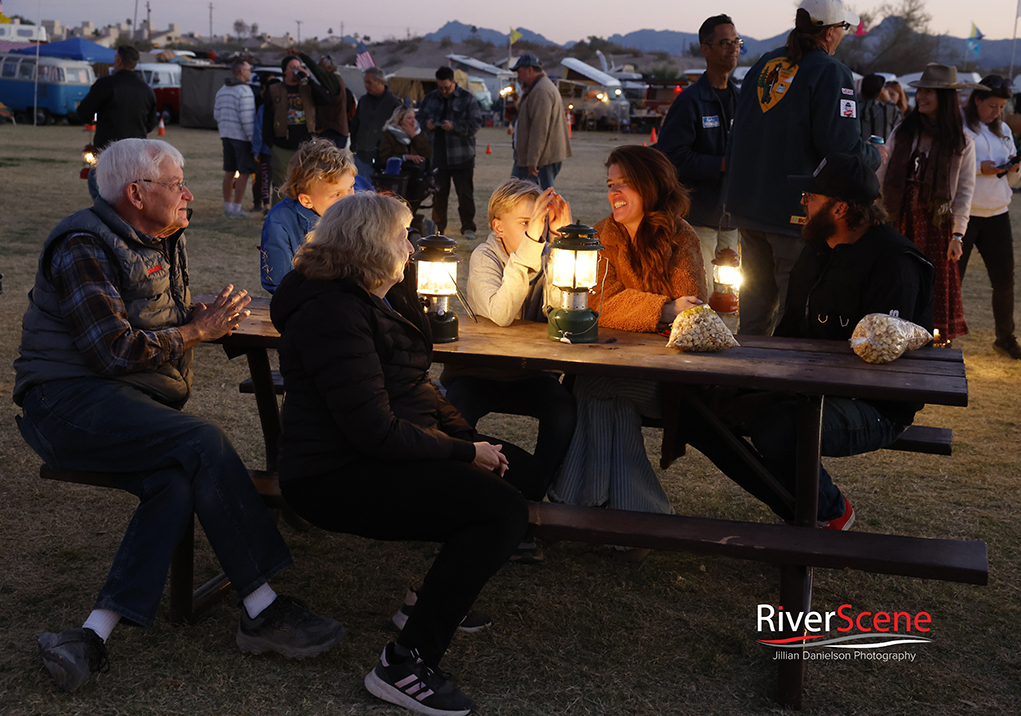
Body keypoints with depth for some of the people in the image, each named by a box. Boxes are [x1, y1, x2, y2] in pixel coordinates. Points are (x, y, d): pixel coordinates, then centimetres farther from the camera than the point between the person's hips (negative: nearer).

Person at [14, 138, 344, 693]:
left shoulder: (162, 242, 19)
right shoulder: (84, 248, -9)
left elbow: (170, 318, 31)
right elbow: (116, 351, -18)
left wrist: (212, 315, 7)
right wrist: (199, 329, -7)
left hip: (137, 402, 8)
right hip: (68, 401, -8)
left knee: (177, 485, -25)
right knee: (203, 444, -30)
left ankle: (95, 633, -30)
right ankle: (262, 611, -26)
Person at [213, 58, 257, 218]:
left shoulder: (222, 90, 14)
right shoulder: (244, 91, -13)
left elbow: (217, 114, 18)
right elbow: (247, 118, -19)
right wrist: (254, 139, -16)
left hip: (227, 135, 9)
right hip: (242, 137, -9)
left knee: (229, 171, 13)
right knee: (243, 173, -4)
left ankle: (227, 207, 18)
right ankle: (236, 210, -4)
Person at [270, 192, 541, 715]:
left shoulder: (386, 298, 13)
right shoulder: (333, 315, -20)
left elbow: (416, 389, 19)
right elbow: (376, 431, -25)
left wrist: (469, 437, 3)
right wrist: (465, 453, -16)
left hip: (381, 456, 10)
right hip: (336, 477, -10)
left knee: (523, 471, 9)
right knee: (503, 509, -23)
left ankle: (440, 598, 18)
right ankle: (406, 664, -16)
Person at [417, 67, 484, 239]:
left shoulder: (467, 99, -1)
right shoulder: (430, 98, 12)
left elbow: (475, 123, -8)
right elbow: (419, 118, 18)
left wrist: (454, 126, -20)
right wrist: (426, 124, -6)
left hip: (462, 157, -3)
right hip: (437, 156, 3)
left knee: (465, 194, 0)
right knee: (439, 194, 5)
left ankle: (468, 228, 8)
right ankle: (438, 227, 16)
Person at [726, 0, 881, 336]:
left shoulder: (764, 64, 10)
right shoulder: (831, 73, -12)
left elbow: (740, 130, 15)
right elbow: (841, 146, -18)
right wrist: (875, 154, 1)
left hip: (748, 204, 7)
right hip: (795, 212, -7)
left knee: (757, 296, 17)